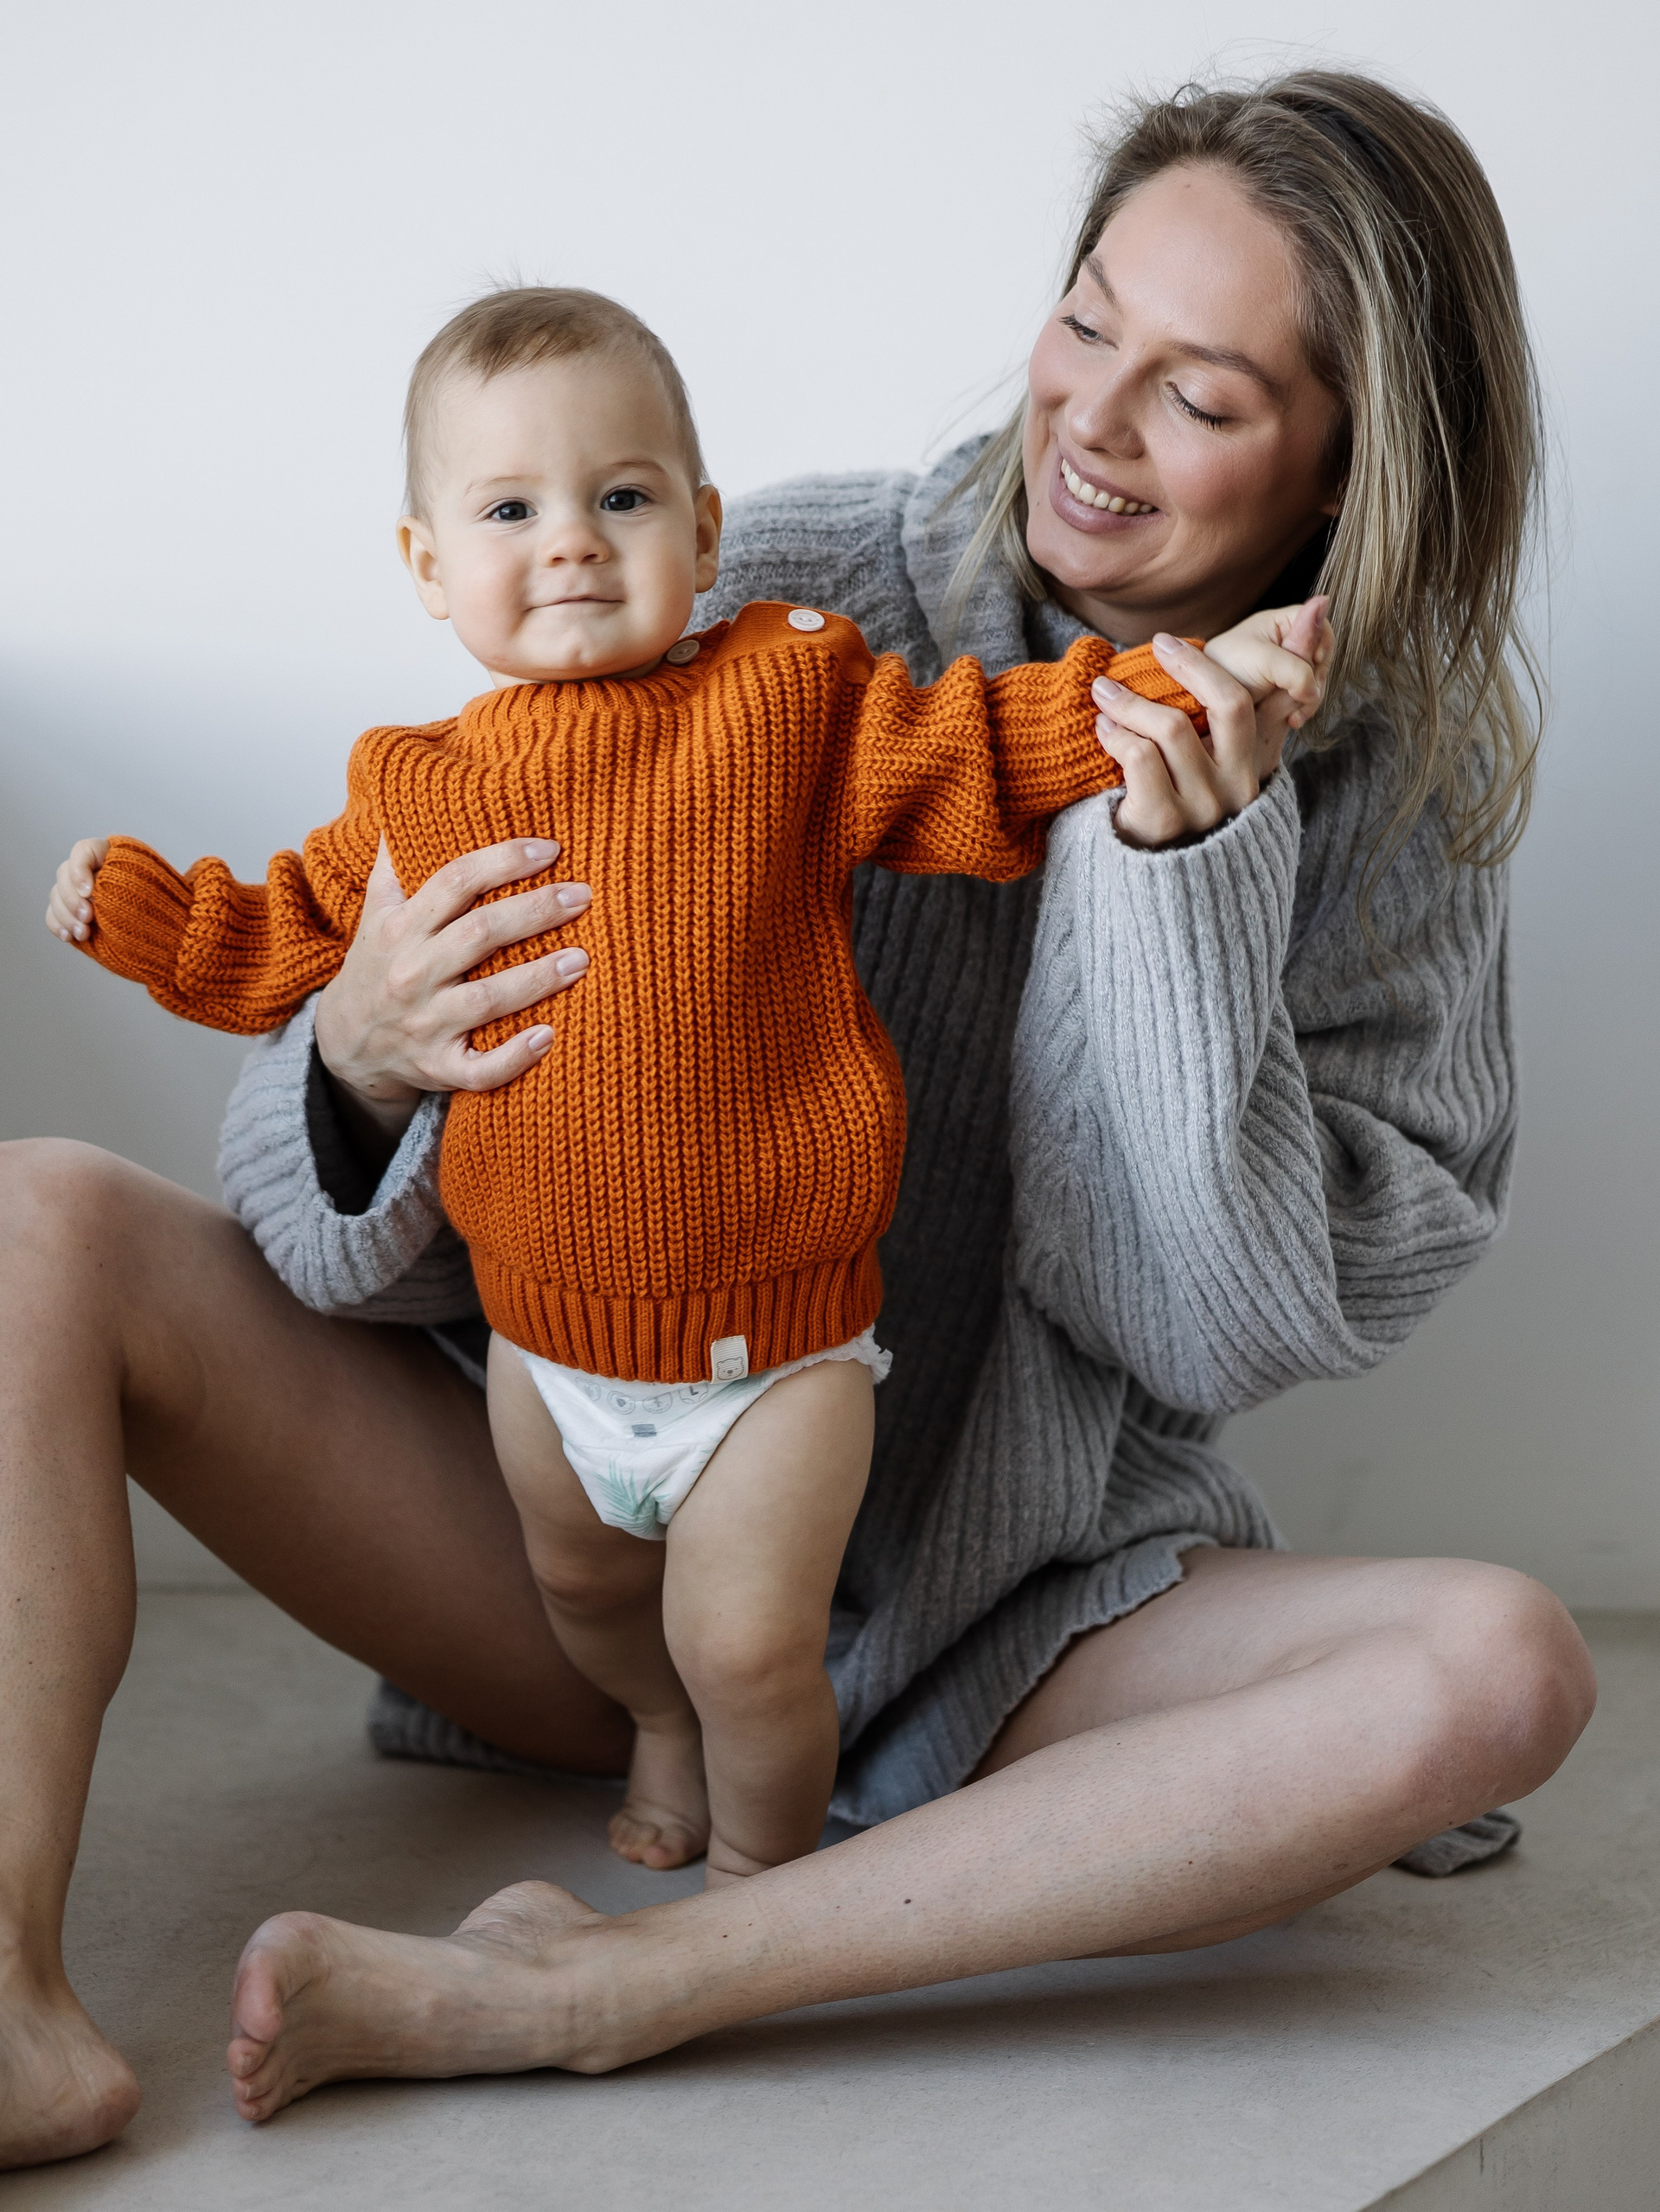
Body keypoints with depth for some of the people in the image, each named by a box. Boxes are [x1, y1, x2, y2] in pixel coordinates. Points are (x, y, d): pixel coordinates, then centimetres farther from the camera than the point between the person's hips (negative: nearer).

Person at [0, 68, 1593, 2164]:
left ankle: (604, 1988, -32)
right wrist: (367, 1054, -29)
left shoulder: (1396, 792, -3)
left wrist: (1185, 889, -21)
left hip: (1004, 1628, 0)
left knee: (1499, 1668, -28)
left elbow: (1218, 1332, -10)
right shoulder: (778, 597, -7)